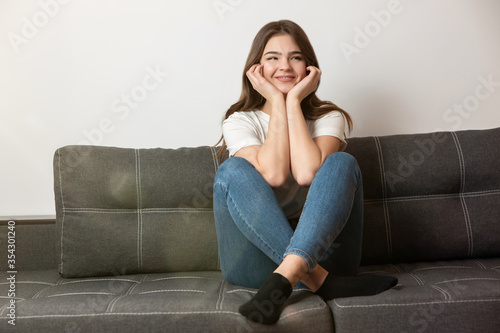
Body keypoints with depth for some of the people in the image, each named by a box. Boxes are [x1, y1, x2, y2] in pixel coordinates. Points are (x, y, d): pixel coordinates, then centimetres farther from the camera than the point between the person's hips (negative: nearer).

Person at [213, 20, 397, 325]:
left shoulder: (328, 118, 6)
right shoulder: (239, 122, 3)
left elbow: (308, 172, -18)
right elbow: (273, 174, -19)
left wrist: (294, 100, -10)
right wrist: (277, 100, -10)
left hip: (320, 249, 1)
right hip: (256, 257, 0)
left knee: (342, 163, -22)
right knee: (232, 171, -24)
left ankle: (285, 276, -35)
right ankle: (319, 280, -30)